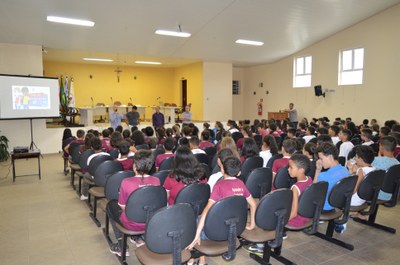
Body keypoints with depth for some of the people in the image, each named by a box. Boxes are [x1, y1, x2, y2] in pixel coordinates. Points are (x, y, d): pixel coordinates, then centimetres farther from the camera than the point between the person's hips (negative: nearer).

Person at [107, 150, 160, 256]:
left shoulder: (126, 182, -23)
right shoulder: (156, 181, -13)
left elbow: (123, 207, -9)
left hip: (132, 224, -4)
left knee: (111, 205, 22)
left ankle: (121, 246, 23)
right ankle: (138, 239, 31)